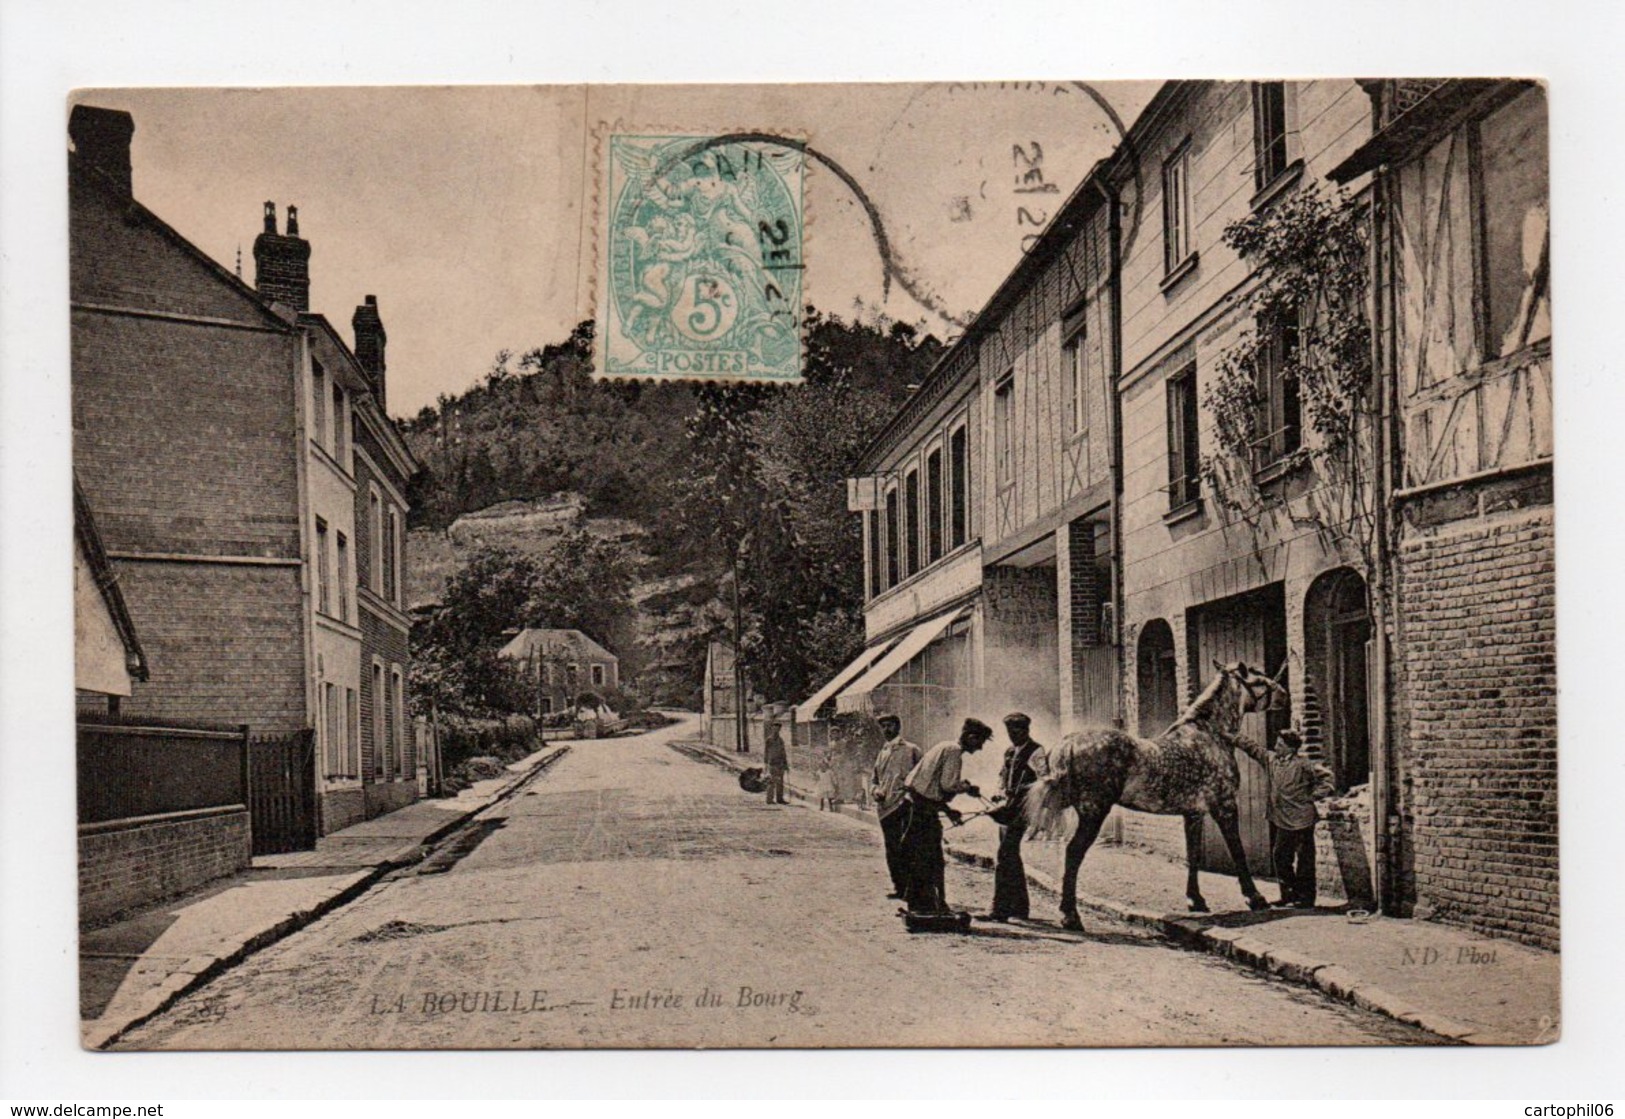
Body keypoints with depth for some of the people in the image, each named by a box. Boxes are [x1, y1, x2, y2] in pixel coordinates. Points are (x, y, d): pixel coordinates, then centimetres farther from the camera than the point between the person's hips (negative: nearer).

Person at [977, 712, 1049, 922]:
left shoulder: (1035, 752, -7)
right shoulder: (1010, 752, 18)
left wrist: (1019, 792, -21)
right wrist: (1001, 794, 9)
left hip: (1021, 808, -9)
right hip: (1007, 807, 9)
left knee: (1005, 856, -15)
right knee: (1011, 857, 13)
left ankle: (1000, 909, -16)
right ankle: (1019, 907, 22)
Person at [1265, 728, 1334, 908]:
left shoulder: (1303, 764, -13)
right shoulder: (1272, 759, 6)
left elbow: (1326, 776, -12)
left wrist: (1314, 796, -11)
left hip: (1301, 819, -7)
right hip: (1279, 819, 7)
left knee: (1304, 860, 1)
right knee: (1279, 855, 10)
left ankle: (1306, 898, 7)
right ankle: (1289, 893, 22)